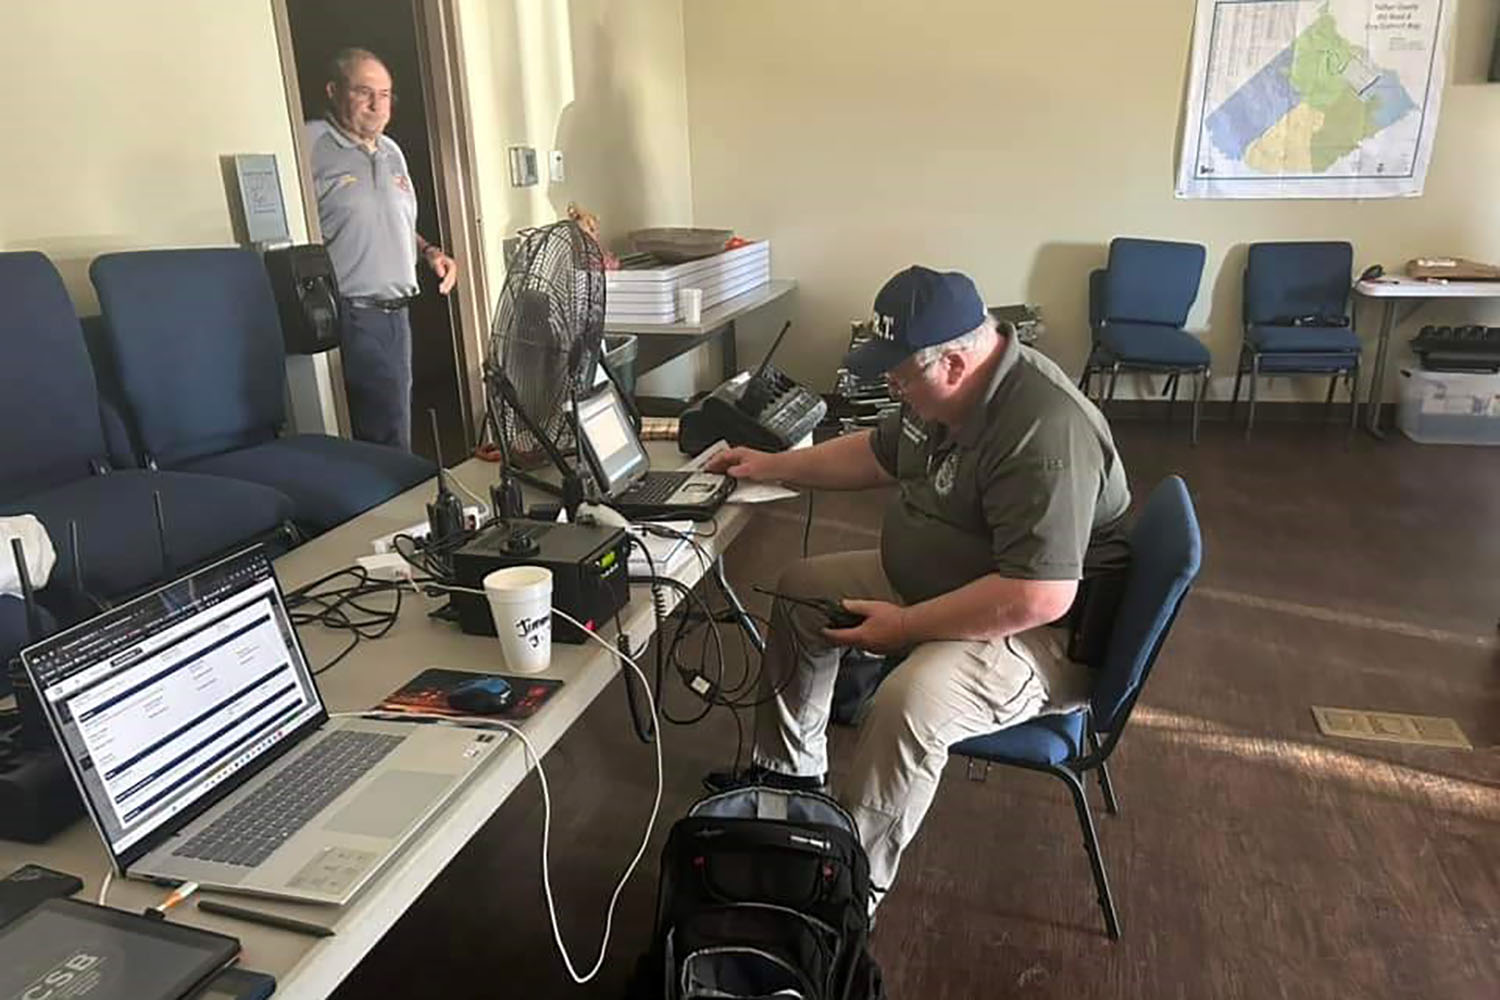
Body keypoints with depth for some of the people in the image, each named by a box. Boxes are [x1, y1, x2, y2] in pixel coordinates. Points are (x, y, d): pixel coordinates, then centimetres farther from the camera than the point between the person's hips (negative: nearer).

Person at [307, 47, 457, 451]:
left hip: (395, 314, 8)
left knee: (392, 430, 15)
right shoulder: (311, 147, -10)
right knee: (387, 440, -7)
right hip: (349, 319, -8)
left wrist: (429, 252, 11)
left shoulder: (391, 152, 18)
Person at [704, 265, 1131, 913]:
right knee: (801, 588, 12)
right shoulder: (941, 393, -3)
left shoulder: (1044, 433, -33)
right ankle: (788, 773, 26)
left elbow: (1039, 597, -36)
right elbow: (879, 454, 17)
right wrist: (775, 466, 10)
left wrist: (903, 627, -27)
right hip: (936, 581, 10)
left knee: (908, 704, -35)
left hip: (1044, 634, -10)